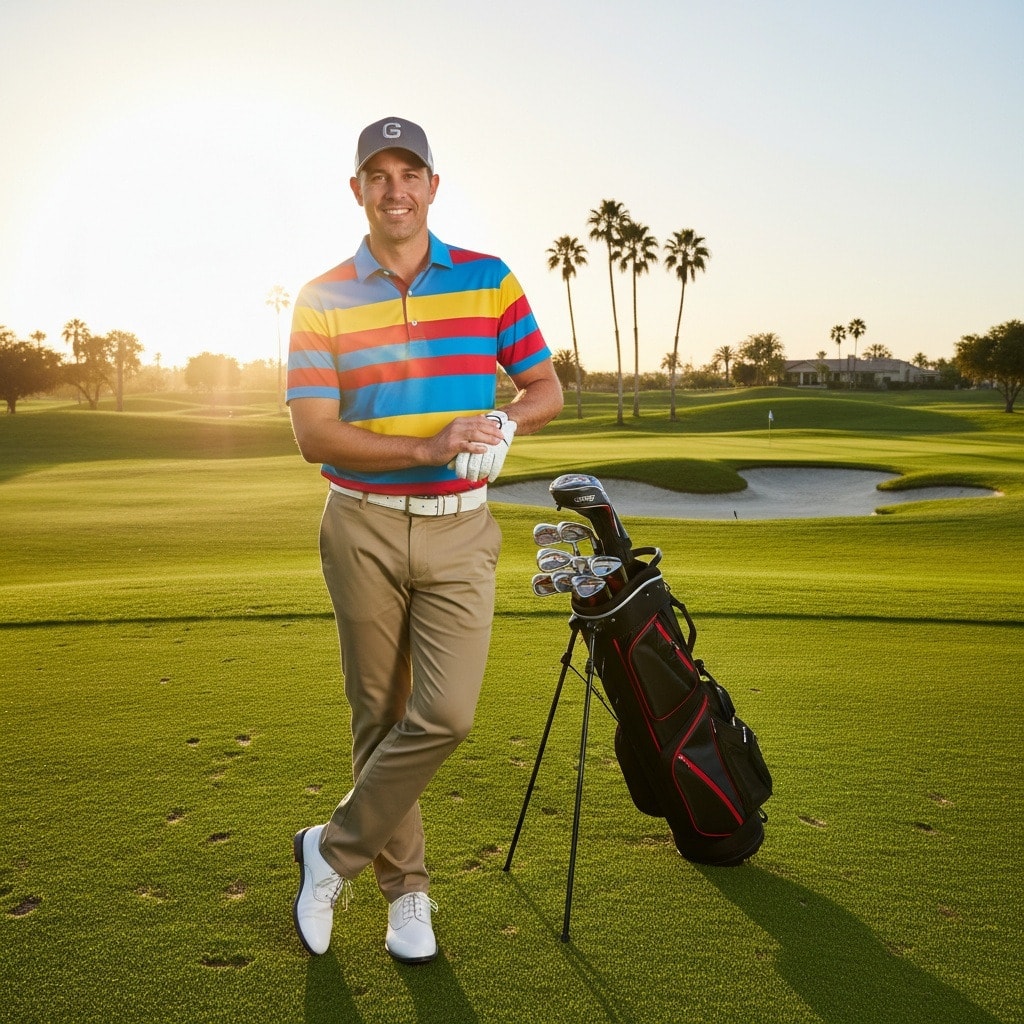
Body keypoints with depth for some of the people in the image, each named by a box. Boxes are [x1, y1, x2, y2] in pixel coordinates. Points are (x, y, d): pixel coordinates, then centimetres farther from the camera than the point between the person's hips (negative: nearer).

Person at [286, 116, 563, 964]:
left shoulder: (490, 280, 4)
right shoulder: (323, 300, 1)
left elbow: (546, 390, 9)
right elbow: (314, 434, -7)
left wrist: (499, 426, -13)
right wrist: (428, 447, -19)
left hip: (459, 529, 1)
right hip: (363, 527, 0)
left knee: (446, 714, -9)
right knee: (379, 716, 7)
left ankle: (333, 851, 15)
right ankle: (405, 887, 27)